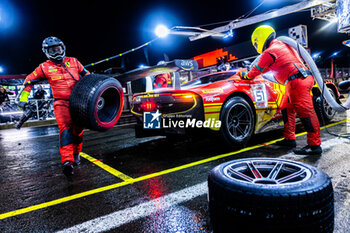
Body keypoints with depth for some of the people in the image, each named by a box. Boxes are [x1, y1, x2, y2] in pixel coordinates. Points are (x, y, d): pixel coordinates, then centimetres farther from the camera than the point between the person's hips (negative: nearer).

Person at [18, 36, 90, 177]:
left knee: (78, 129, 5)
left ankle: (76, 153, 27)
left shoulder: (73, 62, 9)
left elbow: (87, 75, 20)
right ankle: (67, 161, -28)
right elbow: (29, 81, 15)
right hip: (61, 103, -2)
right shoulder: (44, 67, 5)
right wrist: (23, 98, 11)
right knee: (65, 129, -20)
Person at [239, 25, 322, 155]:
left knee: (305, 111, -12)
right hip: (304, 78, 10)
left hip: (297, 81, -10)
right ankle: (290, 138, 19)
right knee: (287, 109, 15)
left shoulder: (269, 52, -6)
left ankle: (315, 145, -11)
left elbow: (256, 71, 3)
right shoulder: (281, 46, 24)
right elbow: (266, 68, 35)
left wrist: (245, 75, 22)